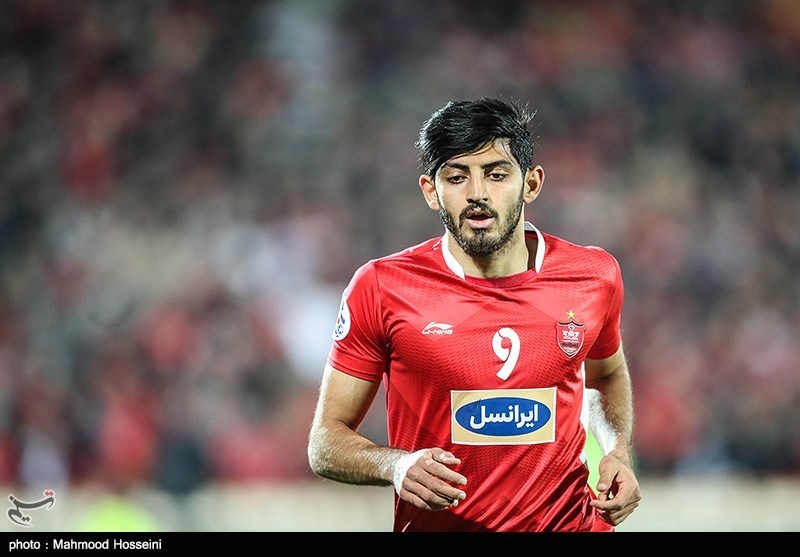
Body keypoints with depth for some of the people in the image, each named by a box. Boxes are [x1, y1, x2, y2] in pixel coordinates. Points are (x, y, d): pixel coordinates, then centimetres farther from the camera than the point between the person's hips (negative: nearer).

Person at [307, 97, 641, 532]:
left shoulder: (595, 276, -4)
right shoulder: (380, 288, -12)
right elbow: (325, 443, -7)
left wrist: (618, 451, 0)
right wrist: (396, 465, -26)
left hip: (571, 522, 2)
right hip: (434, 527, -2)